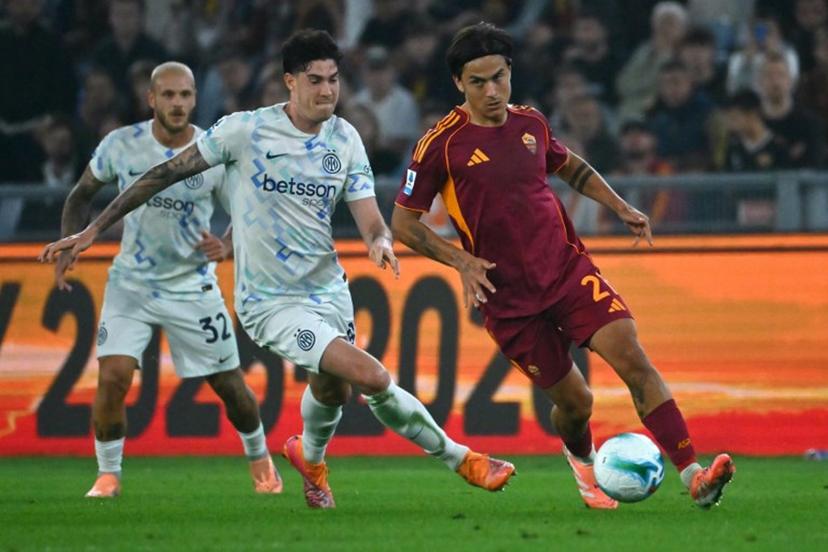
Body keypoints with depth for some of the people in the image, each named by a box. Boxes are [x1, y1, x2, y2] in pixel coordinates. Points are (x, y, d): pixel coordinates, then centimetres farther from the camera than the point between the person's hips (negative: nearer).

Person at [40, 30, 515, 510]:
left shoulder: (345, 139, 1)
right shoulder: (246, 130, -14)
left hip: (329, 289, 6)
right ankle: (459, 458, -4)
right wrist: (93, 231, -6)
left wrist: (381, 241, -27)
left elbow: (370, 219, -1)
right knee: (371, 377, -21)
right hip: (272, 303, -6)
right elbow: (167, 174, -7)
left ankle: (310, 456, 55)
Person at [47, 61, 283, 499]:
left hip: (193, 286, 0)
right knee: (113, 377, -16)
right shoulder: (122, 144, -10)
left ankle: (260, 460, 33)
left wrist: (227, 246, -24)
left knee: (229, 384, 6)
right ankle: (108, 474, 2)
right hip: (131, 282, 0)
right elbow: (81, 195, 7)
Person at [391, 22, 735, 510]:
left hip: (568, 267, 3)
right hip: (508, 297, -3)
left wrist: (621, 207, 16)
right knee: (574, 401, 0)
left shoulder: (530, 123, 6)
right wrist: (462, 261, -13)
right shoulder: (442, 145, -8)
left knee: (631, 355, -18)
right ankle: (581, 459, 38)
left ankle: (693, 476, -24)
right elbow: (404, 223, -2)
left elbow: (570, 166, 27)